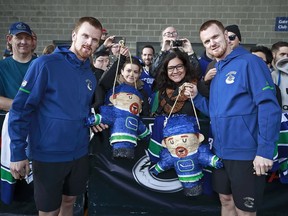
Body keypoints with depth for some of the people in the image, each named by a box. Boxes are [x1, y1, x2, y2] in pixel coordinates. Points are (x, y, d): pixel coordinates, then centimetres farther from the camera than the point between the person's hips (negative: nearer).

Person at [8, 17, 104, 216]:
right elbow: (21, 108, -15)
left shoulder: (90, 75, 5)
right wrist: (18, 152, -16)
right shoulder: (45, 64, -14)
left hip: (79, 153, 6)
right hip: (48, 154, -5)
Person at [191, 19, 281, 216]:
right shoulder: (216, 72, 12)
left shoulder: (249, 62, -12)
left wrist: (265, 151, -23)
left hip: (247, 153, -7)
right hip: (221, 152, 7)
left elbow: (269, 107, -19)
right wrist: (196, 96, 1)